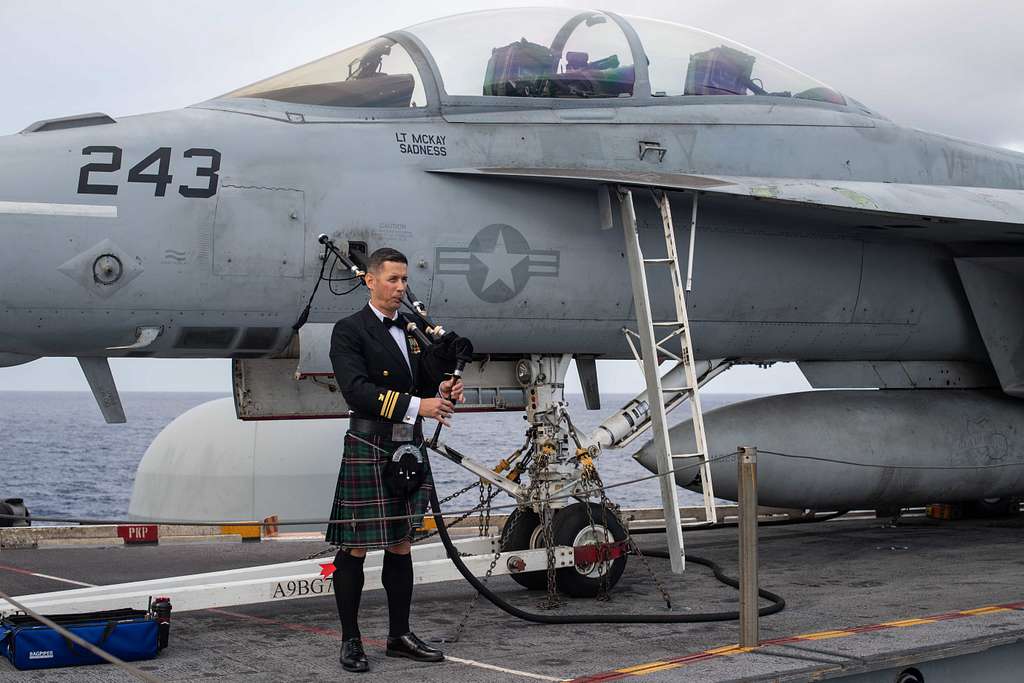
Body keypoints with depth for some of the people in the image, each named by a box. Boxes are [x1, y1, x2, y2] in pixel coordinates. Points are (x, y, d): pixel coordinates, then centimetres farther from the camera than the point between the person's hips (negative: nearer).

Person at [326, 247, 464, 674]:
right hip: (368, 450, -6)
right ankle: (351, 641, 8)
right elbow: (357, 390, -19)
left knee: (401, 545, 12)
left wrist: (444, 393, -7)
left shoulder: (415, 330, 14)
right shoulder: (349, 332, -7)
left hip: (410, 449, 6)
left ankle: (400, 636, 20)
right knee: (355, 548, -1)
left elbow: (427, 385, 17)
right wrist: (416, 406, -26)